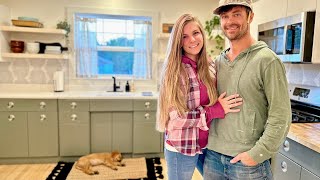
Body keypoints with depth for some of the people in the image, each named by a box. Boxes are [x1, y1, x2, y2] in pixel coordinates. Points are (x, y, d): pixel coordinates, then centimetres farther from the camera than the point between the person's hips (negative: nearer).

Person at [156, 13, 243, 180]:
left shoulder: (210, 66, 1)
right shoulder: (175, 70, -16)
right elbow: (175, 117, -20)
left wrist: (224, 107, -6)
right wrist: (215, 110, -23)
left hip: (208, 145, 5)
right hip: (182, 148, -5)